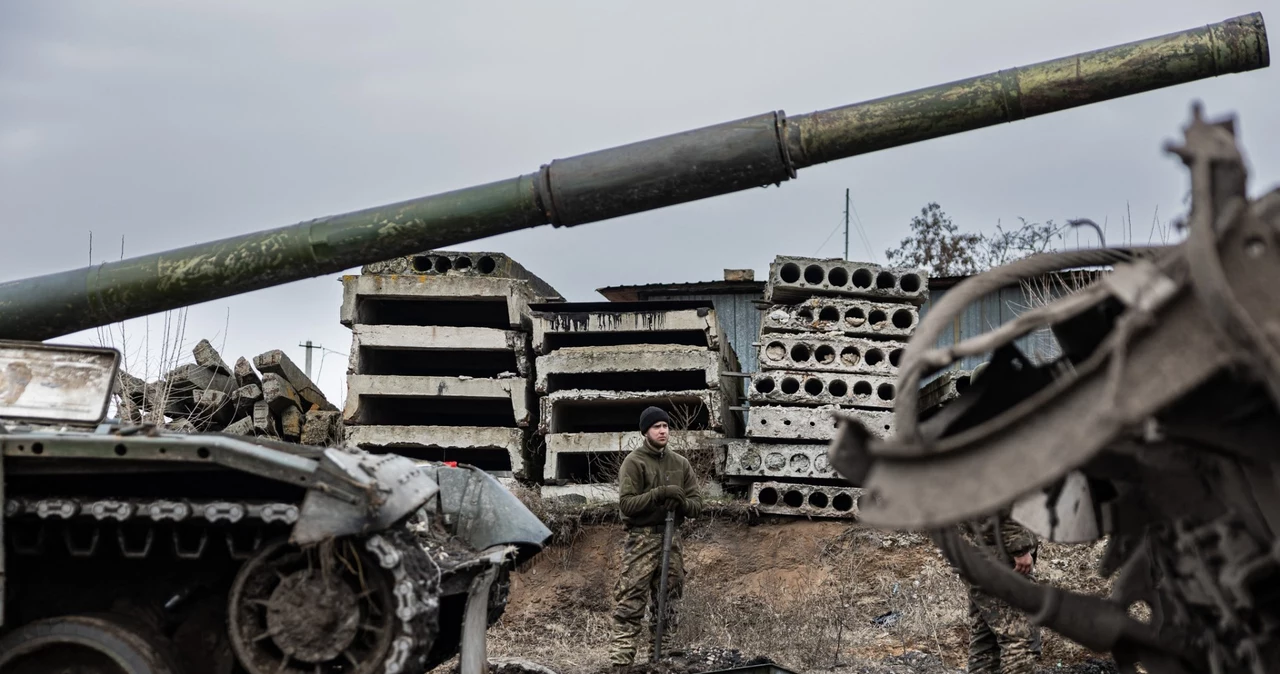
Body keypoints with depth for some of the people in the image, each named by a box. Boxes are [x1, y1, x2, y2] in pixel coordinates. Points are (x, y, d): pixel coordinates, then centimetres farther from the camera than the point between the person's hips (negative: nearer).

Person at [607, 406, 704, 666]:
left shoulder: (681, 463, 12)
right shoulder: (633, 462, -3)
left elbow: (697, 505, 9)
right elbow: (626, 504, -13)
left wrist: (681, 502, -13)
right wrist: (659, 493, -20)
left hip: (672, 538, 5)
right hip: (642, 538, -5)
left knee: (666, 604, 8)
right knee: (630, 604, -9)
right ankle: (620, 661, -10)